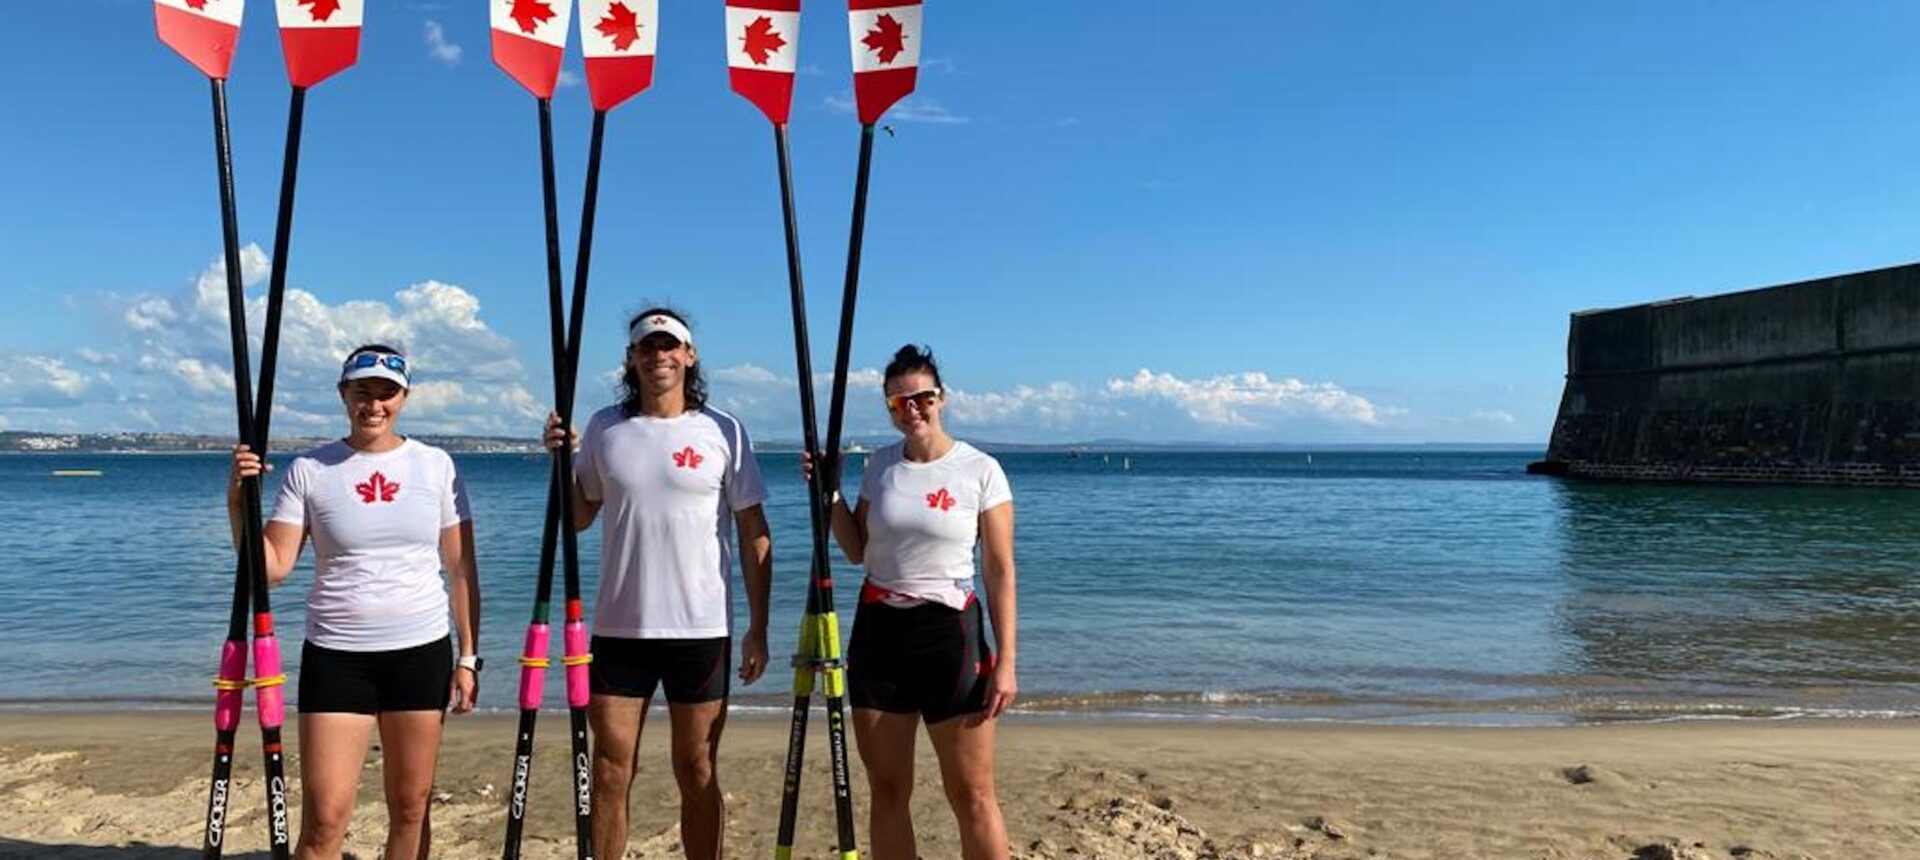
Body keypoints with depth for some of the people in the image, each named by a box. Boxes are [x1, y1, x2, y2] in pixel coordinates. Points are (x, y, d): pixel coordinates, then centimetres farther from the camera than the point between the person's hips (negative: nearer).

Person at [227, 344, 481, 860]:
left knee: (410, 808, 9)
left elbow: (461, 568, 5)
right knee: (324, 818, -5)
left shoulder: (435, 465, 3)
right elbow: (273, 567, -2)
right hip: (336, 656, -1)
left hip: (422, 652, 1)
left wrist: (468, 656, 3)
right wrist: (237, 502, -14)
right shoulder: (309, 471, 1)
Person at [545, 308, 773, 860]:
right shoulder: (605, 428, 5)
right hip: (619, 628, 2)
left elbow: (754, 534, 0)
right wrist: (560, 459, -2)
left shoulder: (722, 431, -1)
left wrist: (758, 628, -3)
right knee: (611, 769, 6)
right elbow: (579, 517, 14)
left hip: (702, 630, -2)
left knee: (698, 773, 8)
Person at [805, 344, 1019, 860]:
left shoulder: (980, 470, -5)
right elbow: (858, 551, 14)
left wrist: (1005, 660, -10)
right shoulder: (880, 464, 8)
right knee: (886, 790, 10)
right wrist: (830, 491, 3)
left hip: (949, 632, -4)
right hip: (878, 630, 4)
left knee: (971, 795, -3)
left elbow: (1000, 570, -5)